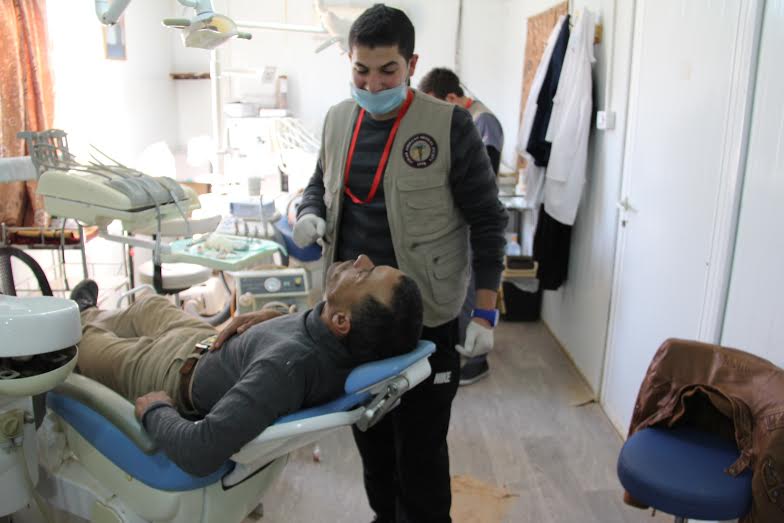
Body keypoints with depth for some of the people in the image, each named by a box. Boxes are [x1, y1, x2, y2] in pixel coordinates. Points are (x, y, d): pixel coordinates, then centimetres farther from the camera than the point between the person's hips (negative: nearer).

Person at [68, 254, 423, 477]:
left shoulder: (288, 367, -49)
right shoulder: (364, 338, -27)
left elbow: (199, 453, -47)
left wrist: (154, 410, -28)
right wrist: (274, 317, -14)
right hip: (222, 349, 6)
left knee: (75, 342, 21)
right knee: (147, 304, 30)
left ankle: (82, 322, 58)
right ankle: (90, 317, 63)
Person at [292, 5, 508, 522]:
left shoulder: (450, 124, -12)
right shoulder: (338, 119, 4)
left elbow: (487, 221, -9)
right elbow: (320, 183, 19)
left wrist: (486, 312, -11)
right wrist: (310, 214, -5)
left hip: (424, 318, -5)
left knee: (419, 444, 7)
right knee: (368, 429, 21)